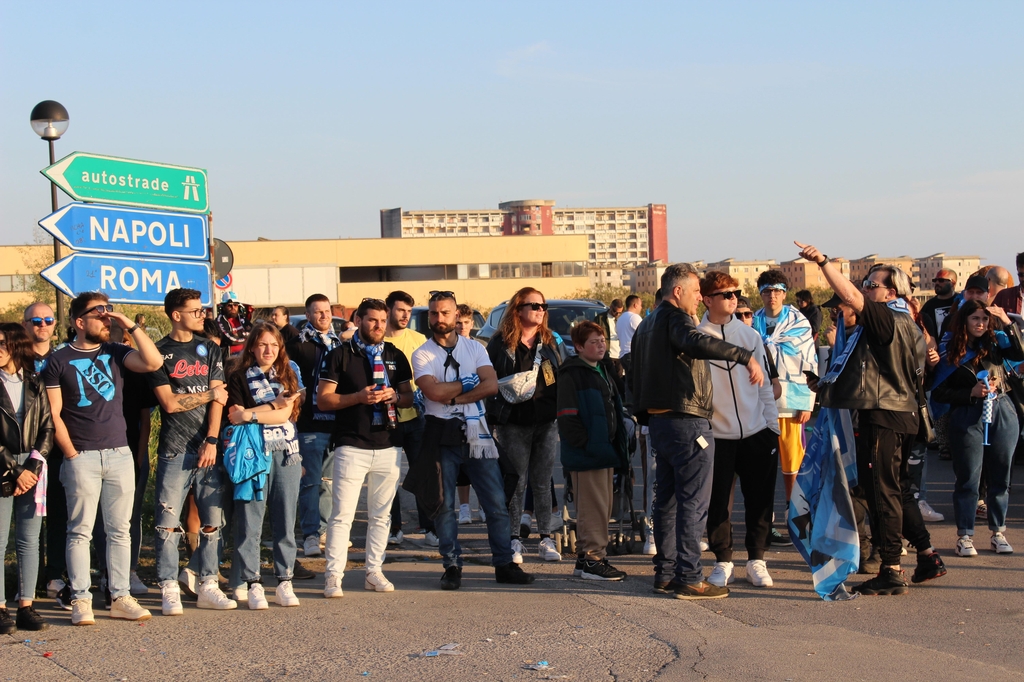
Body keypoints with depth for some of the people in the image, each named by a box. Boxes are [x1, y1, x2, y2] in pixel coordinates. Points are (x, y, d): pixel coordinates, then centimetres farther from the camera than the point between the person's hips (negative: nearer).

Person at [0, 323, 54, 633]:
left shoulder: (35, 384, 10)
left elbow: (47, 429, 6)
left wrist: (32, 467, -7)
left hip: (33, 469, 3)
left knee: (30, 541, 3)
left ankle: (26, 607, 7)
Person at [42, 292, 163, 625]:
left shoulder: (115, 353, 9)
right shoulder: (59, 360, 0)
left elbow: (153, 362, -8)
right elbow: (54, 414, -2)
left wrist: (130, 325, -8)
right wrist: (72, 455, -7)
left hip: (120, 454, 3)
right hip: (82, 457, -3)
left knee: (120, 530, 6)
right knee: (80, 530, -1)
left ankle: (120, 597, 11)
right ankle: (81, 600, 3)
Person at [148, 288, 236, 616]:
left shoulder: (209, 350, 13)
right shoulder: (160, 353, 1)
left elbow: (218, 399, 5)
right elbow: (170, 403, -7)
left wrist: (211, 441, -5)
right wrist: (209, 395, 2)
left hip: (208, 449, 4)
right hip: (175, 450, -4)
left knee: (212, 521, 4)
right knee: (168, 522, -5)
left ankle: (208, 586, 11)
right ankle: (170, 590, 1)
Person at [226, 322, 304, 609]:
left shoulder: (288, 375, 14)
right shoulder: (239, 377, 6)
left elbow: (287, 414, 0)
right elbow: (236, 415, -8)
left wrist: (250, 415, -8)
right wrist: (274, 405, -7)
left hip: (286, 454, 3)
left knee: (285, 521, 4)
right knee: (250, 521, -5)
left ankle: (284, 583, 9)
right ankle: (252, 583, 1)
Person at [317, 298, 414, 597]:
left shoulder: (396, 356, 14)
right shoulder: (340, 355, 2)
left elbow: (409, 397, 17)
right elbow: (323, 399, -2)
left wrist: (395, 396, -6)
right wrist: (359, 397, -15)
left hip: (388, 446, 4)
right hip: (351, 446, -4)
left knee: (381, 514, 8)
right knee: (342, 514, -6)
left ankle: (374, 572, 16)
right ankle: (334, 576, -4)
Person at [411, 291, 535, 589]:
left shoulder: (475, 349, 9)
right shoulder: (422, 355, 2)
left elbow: (491, 385, -5)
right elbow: (434, 391, -15)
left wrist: (454, 397, -11)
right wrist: (469, 383, -5)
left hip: (476, 432, 2)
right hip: (442, 434, -2)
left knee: (496, 502, 1)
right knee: (444, 504, 1)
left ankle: (504, 564, 8)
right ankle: (452, 566, 10)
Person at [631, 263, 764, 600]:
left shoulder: (647, 324, 19)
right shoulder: (674, 318, -11)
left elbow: (637, 376, 23)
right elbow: (697, 343, -33)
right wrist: (745, 356, -37)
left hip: (658, 420, 10)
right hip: (687, 421, -10)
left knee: (668, 499, 14)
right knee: (693, 501, -7)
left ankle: (665, 574, 18)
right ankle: (689, 579, -9)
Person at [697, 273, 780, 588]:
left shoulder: (750, 335, 7)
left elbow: (765, 384, 10)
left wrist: (772, 426, 4)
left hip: (756, 433, 2)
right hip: (717, 435, -2)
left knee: (759, 499, 4)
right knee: (718, 500, 1)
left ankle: (756, 560, 15)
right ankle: (723, 561, 13)